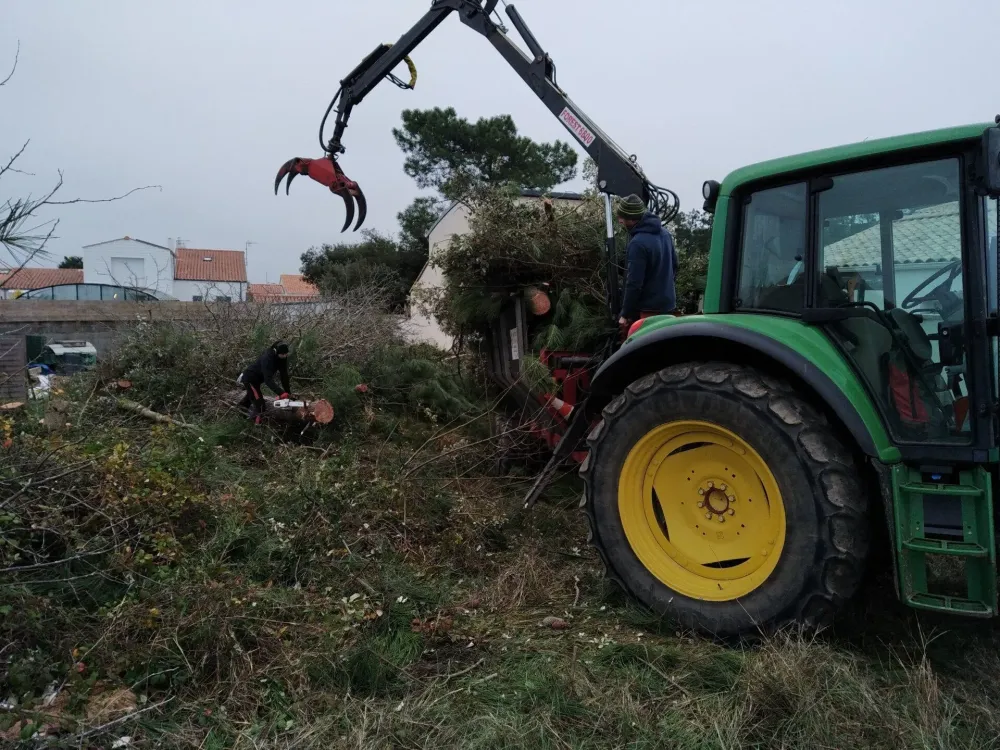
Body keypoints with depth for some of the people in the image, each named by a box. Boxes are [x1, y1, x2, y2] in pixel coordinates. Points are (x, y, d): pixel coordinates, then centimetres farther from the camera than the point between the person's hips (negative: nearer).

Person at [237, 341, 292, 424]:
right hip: (249, 378, -9)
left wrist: (288, 393, -15)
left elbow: (284, 375, -11)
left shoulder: (283, 357, -14)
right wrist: (281, 393, -52)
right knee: (259, 404, -15)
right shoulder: (267, 358, -37)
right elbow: (268, 379, -44)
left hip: (257, 379, 9)